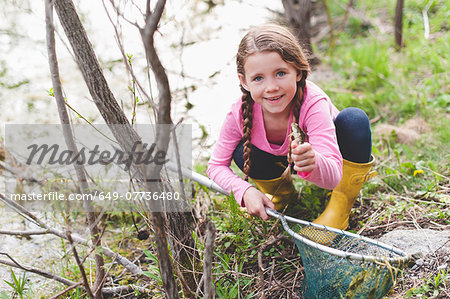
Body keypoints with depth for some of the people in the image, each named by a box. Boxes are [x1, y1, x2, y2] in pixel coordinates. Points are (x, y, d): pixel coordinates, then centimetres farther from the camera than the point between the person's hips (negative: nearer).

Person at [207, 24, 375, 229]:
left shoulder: (313, 103, -39)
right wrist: (245, 191, -36)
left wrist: (313, 164, -71)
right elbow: (216, 166, -17)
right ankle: (281, 193, 7)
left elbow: (334, 176, -47)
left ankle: (342, 206, -12)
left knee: (355, 118, -32)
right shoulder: (240, 113, -29)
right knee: (242, 154, -29)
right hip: (281, 158, 3)